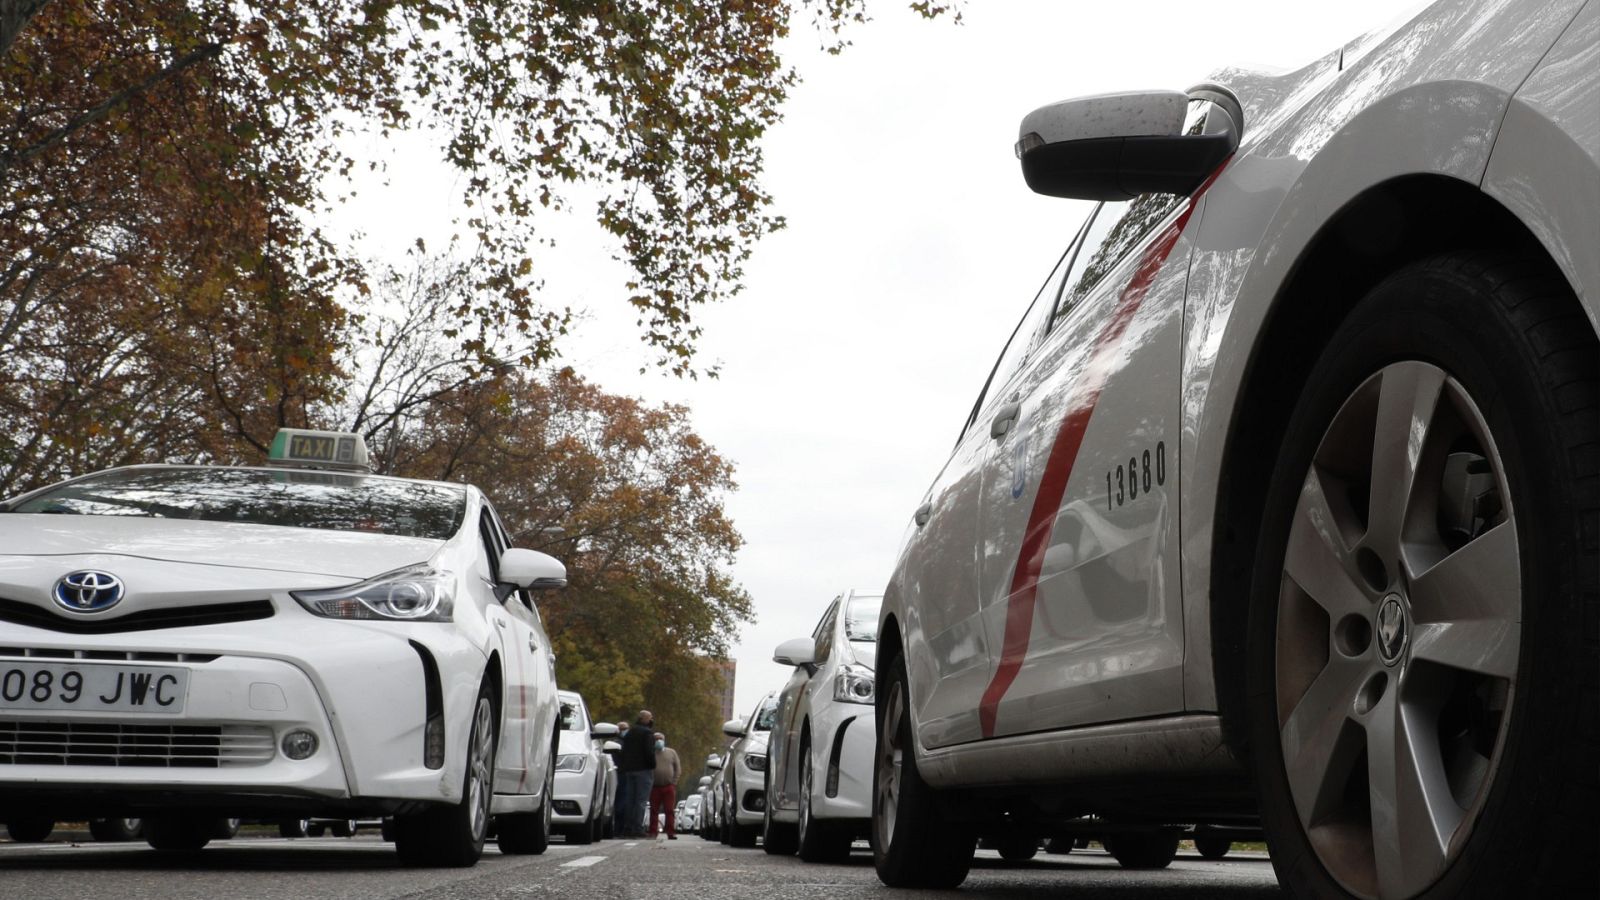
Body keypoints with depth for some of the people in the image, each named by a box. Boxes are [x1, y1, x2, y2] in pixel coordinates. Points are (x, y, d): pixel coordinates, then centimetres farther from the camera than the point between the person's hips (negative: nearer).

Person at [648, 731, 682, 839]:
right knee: (654, 811, 0)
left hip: (669, 787, 1)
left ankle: (671, 833, -2)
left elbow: (678, 769, 10)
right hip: (655, 787, -1)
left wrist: (674, 782, 1)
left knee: (670, 811, -3)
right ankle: (652, 833, 3)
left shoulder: (672, 752, 12)